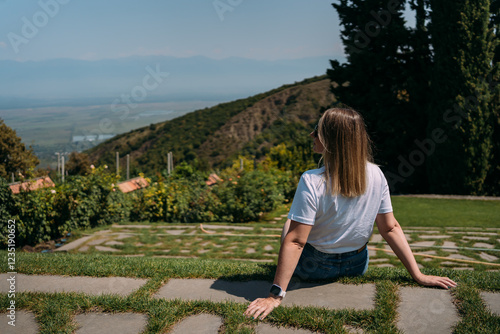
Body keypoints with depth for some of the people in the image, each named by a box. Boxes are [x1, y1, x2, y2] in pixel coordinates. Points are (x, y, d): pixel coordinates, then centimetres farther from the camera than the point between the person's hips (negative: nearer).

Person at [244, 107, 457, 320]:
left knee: (289, 223, 26)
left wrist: (276, 295, -28)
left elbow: (295, 241, -31)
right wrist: (418, 275, -4)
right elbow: (390, 228, -12)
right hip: (357, 267, 4)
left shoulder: (312, 182, -29)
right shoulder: (376, 175, -14)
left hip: (313, 269, -3)